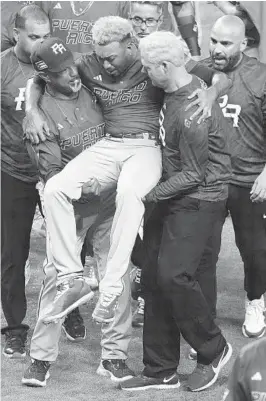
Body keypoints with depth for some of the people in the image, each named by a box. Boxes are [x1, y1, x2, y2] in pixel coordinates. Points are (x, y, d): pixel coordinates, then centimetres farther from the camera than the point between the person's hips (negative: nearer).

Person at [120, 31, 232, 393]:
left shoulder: (191, 111, -23)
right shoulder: (173, 93, 6)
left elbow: (194, 174, -19)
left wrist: (150, 195, -13)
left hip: (200, 201, -9)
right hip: (176, 200, 9)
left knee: (173, 275, -16)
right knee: (154, 278, 5)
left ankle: (214, 350, 6)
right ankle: (161, 372, 12)